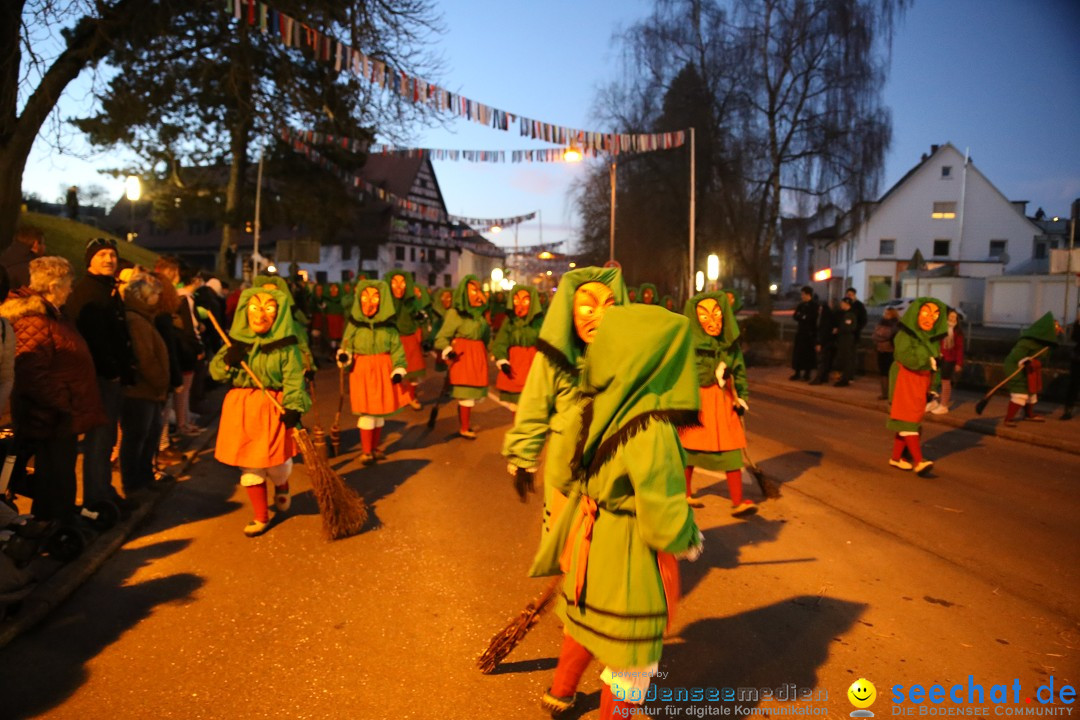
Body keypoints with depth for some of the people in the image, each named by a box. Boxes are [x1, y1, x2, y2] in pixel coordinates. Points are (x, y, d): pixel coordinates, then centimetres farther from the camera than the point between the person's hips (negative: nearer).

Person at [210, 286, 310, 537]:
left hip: (274, 408, -3)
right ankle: (261, 516, 22)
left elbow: (294, 378, -13)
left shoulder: (285, 345, -8)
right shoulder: (236, 340, 4)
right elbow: (215, 372, 7)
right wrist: (227, 360, -13)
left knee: (275, 461, 4)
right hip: (241, 408, 4)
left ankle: (282, 488, 42)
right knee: (249, 465, 7)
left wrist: (294, 408, -23)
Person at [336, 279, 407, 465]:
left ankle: (374, 448, 27)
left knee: (380, 411, 10)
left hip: (384, 370, 2)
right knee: (367, 412, -1)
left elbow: (396, 348, 1)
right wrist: (344, 356, -18)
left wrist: (399, 370, -8)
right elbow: (347, 346, 3)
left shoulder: (389, 326, -2)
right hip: (362, 371, -2)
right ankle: (366, 451, 13)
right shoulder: (355, 324, -3)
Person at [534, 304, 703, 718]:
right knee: (630, 656, 14)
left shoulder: (605, 409, -10)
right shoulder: (651, 432, -31)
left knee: (586, 620, 32)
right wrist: (691, 541, -5)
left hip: (593, 541, 8)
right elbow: (663, 522, -26)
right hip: (630, 558, -8)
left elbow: (574, 479, 3)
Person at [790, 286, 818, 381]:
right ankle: (797, 373, 10)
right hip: (800, 331, 6)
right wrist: (803, 317, -10)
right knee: (797, 352, 4)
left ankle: (807, 374, 7)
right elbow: (795, 316, 7)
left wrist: (801, 316, -4)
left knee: (808, 353, -1)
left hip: (810, 332, -6)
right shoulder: (801, 305, 13)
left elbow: (811, 318, -15)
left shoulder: (814, 305, -6)